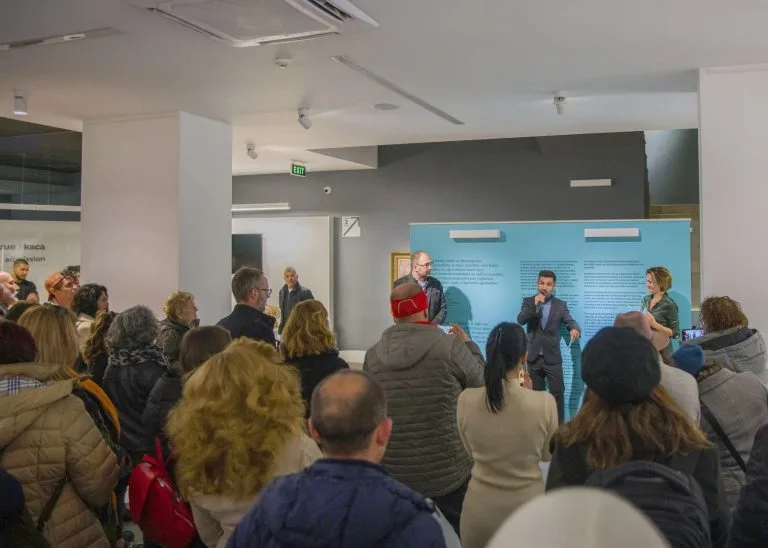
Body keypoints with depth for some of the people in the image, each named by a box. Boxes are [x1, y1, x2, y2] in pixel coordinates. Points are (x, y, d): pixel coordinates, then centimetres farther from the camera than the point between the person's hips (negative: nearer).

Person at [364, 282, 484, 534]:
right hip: (447, 472, -3)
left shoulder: (373, 355, -5)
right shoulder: (449, 346, -15)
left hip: (393, 474, 3)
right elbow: (482, 383, 0)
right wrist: (468, 344, 17)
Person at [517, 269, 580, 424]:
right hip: (533, 357, 1)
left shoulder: (561, 305, 2)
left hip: (552, 357, -1)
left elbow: (571, 322, -8)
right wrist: (535, 305, -25)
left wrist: (575, 329, -31)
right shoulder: (528, 301, 2)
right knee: (536, 393, 11)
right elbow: (520, 320, -12)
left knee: (558, 392, -5)